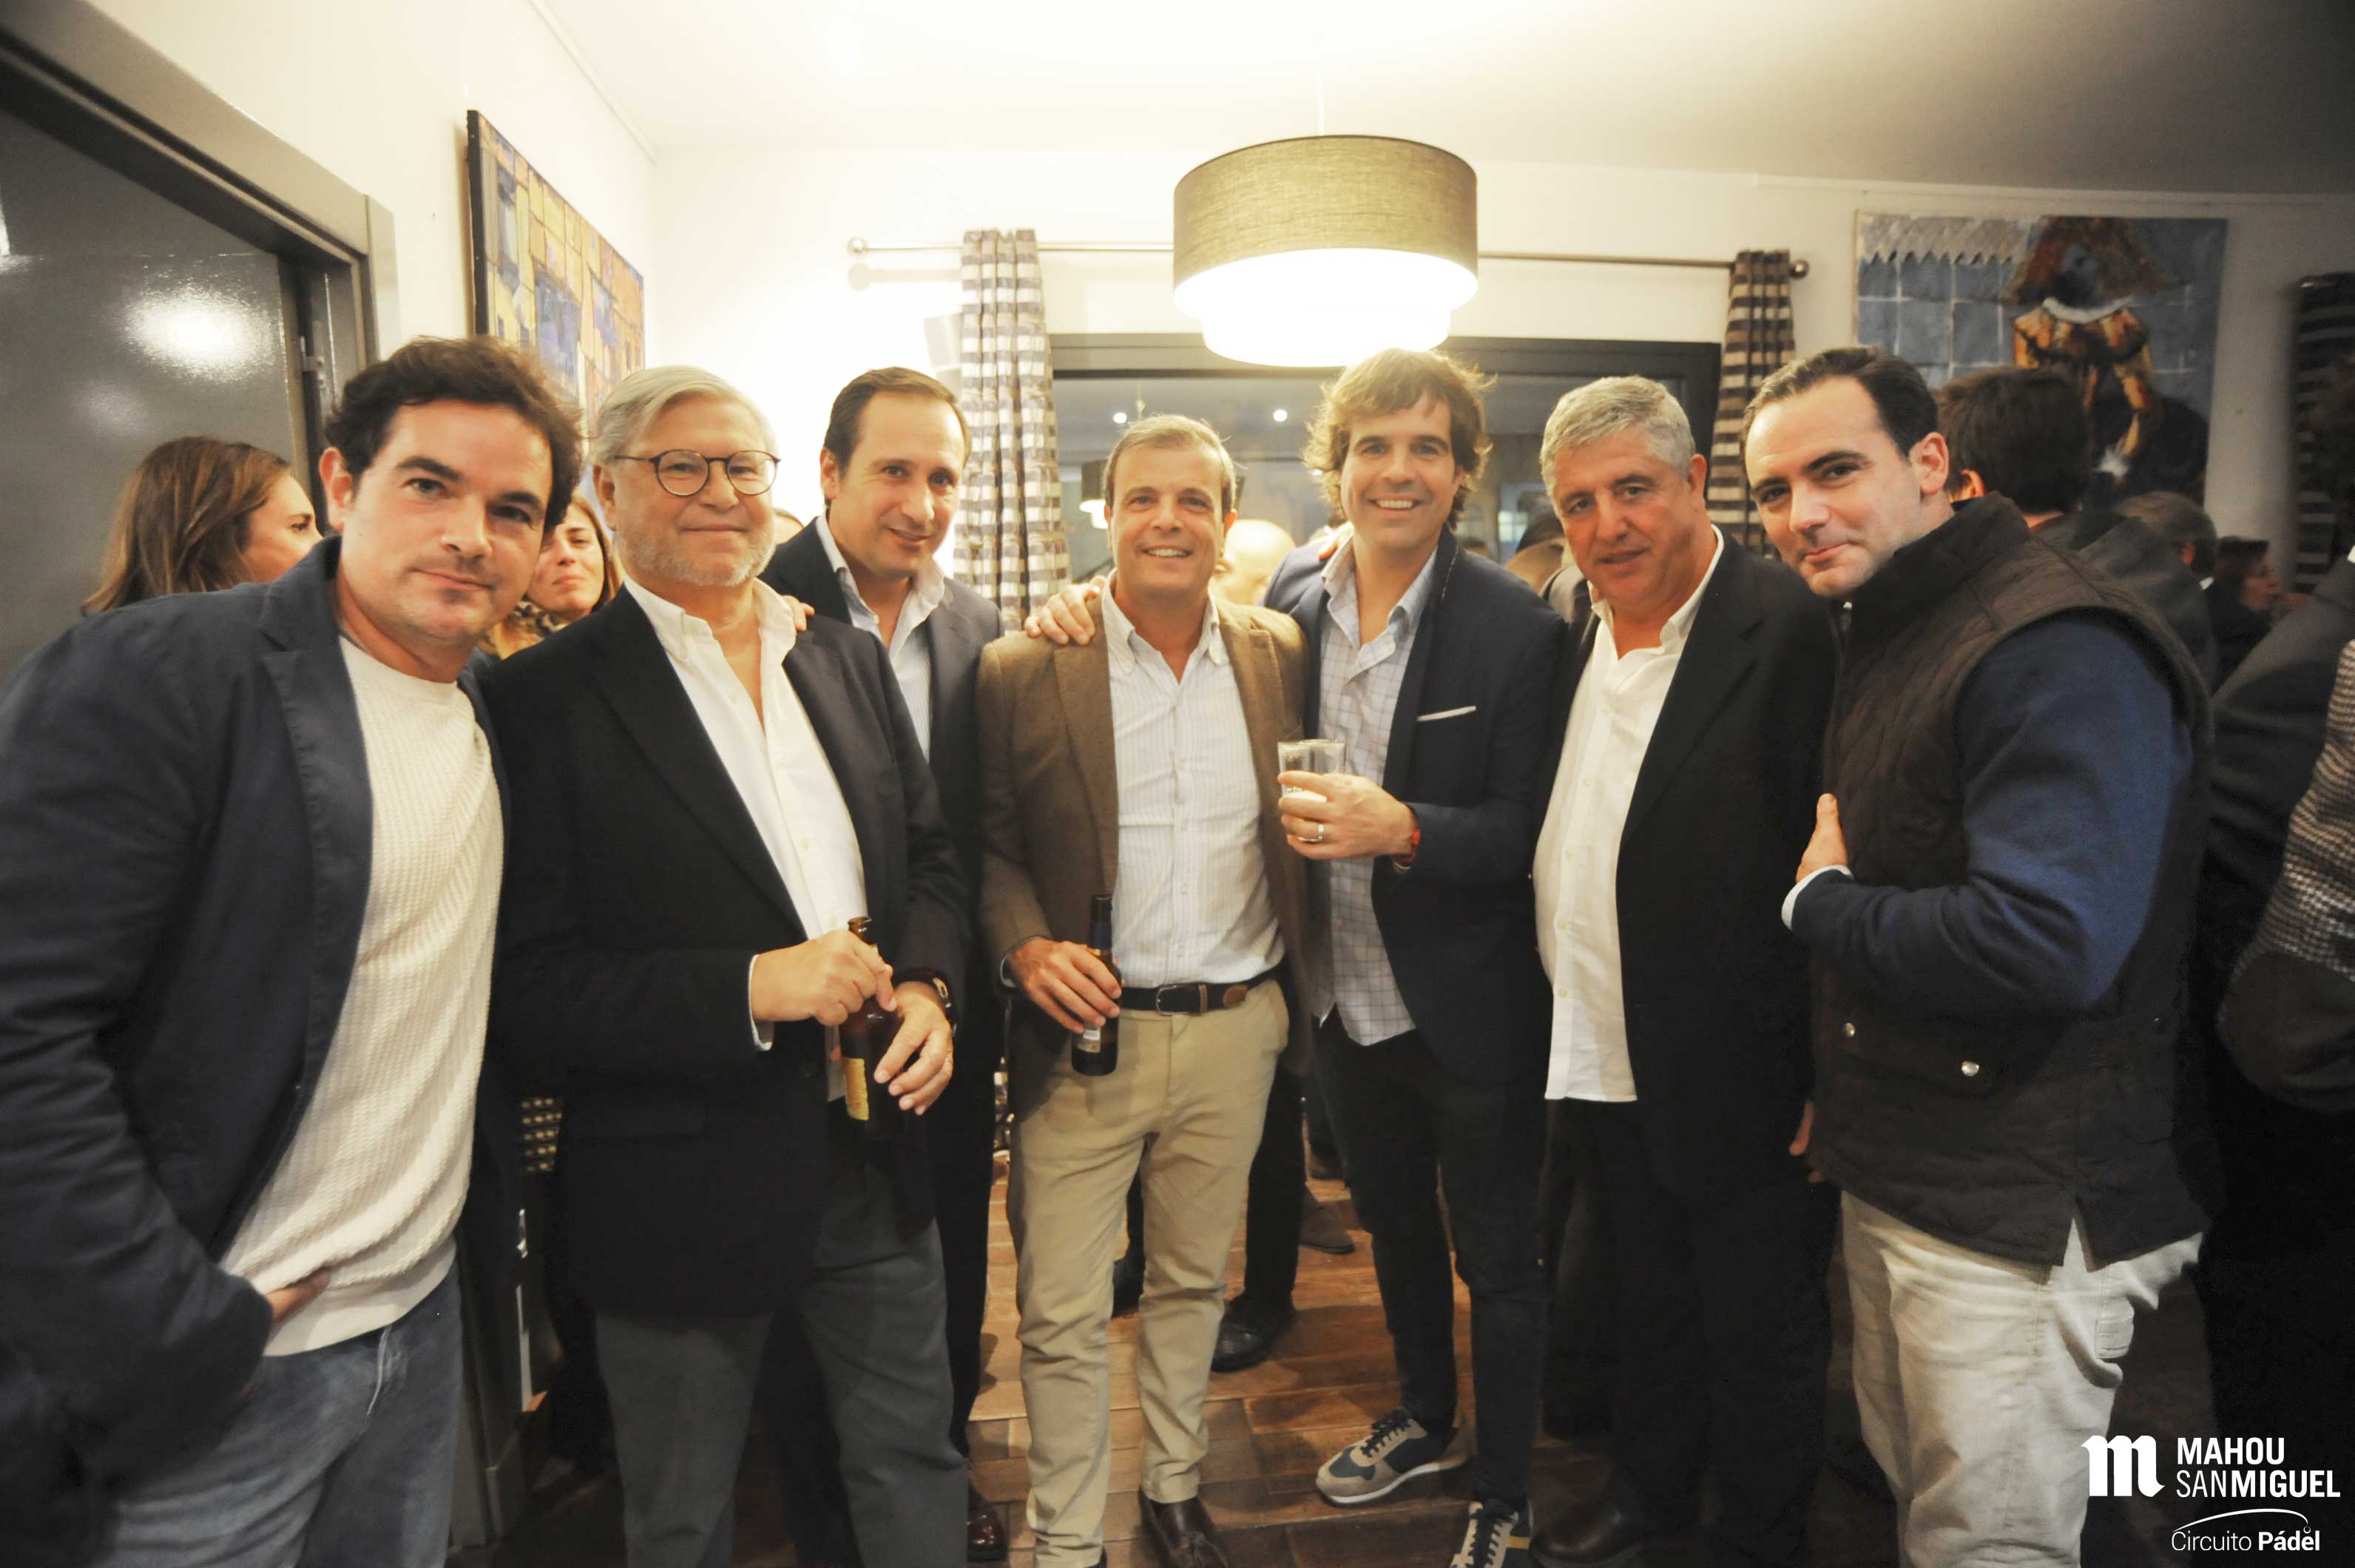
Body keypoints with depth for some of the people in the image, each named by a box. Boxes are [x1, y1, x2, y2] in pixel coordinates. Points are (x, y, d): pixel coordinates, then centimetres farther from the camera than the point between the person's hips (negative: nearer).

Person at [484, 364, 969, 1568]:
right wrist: (746, 989, -24)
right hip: (682, 1189, -4)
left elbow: (929, 856, 11)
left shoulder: (849, 659, 5)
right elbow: (525, 984, -15)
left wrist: (926, 985, -7)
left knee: (914, 1468, 23)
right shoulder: (544, 697, -11)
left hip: (878, 1158, 4)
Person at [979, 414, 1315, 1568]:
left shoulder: (1280, 656, 2)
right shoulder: (1023, 669, -6)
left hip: (1235, 1030, 3)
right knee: (1060, 1315, 7)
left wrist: (1293, 996, 2)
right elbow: (985, 843, 0)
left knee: (1194, 1280, 20)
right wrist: (1024, 946, -17)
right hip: (1085, 1029, -2)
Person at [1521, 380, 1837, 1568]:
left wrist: (1831, 1086, -17)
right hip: (1602, 1061, 6)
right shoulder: (1570, 618, 4)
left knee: (1760, 1336, 15)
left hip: (1738, 1079, -6)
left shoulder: (1794, 630, -18)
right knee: (1644, 1300, 26)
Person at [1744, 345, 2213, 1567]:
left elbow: (2048, 944, -32)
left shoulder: (2057, 648, -21)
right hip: (1892, 1178, 9)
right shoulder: (1882, 632, 10)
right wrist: (1839, 1085, 12)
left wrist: (1820, 902, -17)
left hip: (2021, 1222, -9)